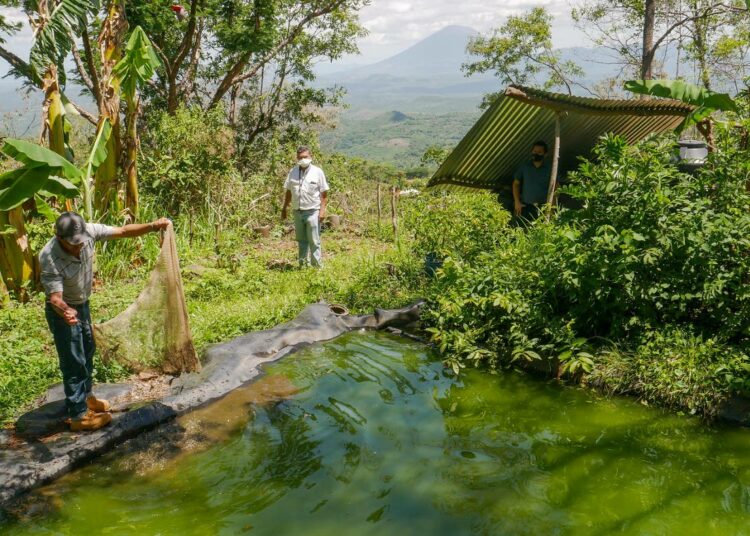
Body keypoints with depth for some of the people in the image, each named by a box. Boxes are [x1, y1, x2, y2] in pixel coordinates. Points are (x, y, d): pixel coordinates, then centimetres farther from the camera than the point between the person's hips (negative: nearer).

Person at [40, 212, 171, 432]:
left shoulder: (89, 231, -21)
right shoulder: (49, 258, -35)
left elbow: (123, 231, -13)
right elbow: (55, 297, -39)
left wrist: (153, 226, -23)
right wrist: (65, 311, -60)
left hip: (83, 304, 7)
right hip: (64, 311, -7)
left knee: (87, 352, 23)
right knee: (74, 362, 1)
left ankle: (86, 396, 44)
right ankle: (79, 416, 14)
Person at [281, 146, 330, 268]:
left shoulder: (317, 172, -3)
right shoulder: (293, 172, 7)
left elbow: (324, 193, -3)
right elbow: (288, 191, 14)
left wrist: (322, 210, -11)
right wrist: (284, 208, 13)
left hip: (312, 212, -4)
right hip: (297, 212, 4)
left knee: (314, 241, -4)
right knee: (301, 240, 13)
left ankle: (317, 266, 2)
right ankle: (303, 264, 22)